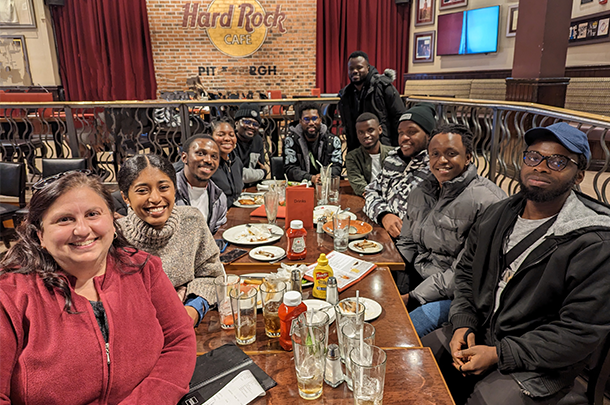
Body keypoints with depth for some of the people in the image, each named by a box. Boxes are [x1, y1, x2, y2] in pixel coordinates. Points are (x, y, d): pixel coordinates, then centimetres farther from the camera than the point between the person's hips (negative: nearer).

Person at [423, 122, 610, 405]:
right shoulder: (496, 215, 3)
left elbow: (579, 333, -18)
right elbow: (465, 272, 10)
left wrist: (498, 354, -19)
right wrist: (462, 325, -5)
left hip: (538, 366, -5)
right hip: (474, 335, 6)